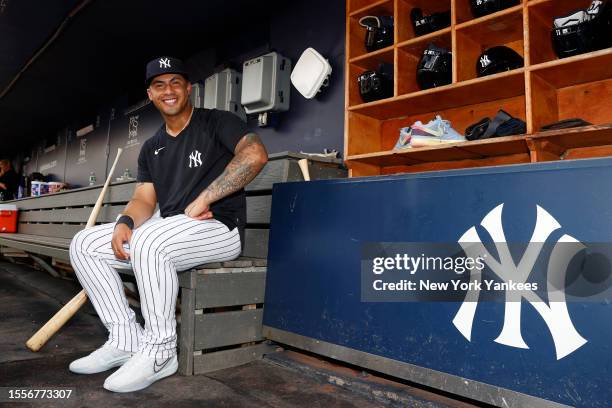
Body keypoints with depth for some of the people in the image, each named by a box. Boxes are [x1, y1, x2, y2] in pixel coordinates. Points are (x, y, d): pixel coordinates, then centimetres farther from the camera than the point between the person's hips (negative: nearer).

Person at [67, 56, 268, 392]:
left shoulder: (216, 122, -1)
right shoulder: (151, 148, 19)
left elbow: (255, 155, -20)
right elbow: (144, 199, 11)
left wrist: (203, 200, -21)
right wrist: (125, 222, -13)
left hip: (220, 228, -7)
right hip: (167, 231, 8)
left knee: (148, 241, -35)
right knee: (84, 245, 0)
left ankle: (159, 352, -17)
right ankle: (126, 341, 0)